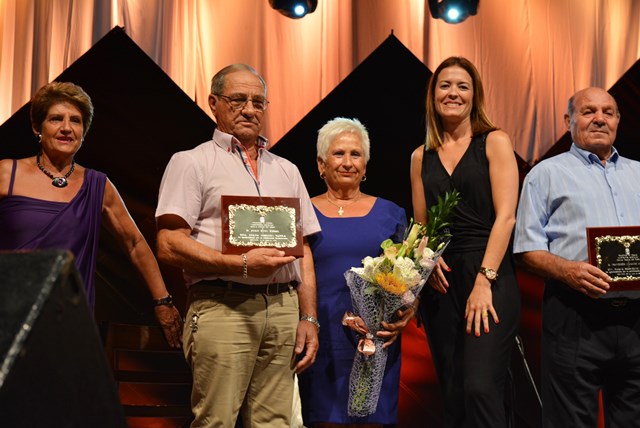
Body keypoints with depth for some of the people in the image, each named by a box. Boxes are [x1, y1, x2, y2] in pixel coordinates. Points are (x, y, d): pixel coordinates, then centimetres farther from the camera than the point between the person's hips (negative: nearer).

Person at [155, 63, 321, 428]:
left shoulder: (286, 170, 22)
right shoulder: (192, 163, 5)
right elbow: (169, 246, -6)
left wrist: (309, 318, 10)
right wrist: (242, 265, -14)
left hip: (284, 308, 5)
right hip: (223, 307, -4)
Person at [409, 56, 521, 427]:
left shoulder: (494, 142, 3)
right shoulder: (422, 157, 15)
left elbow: (506, 215, -6)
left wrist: (484, 280, -15)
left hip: (491, 278, -4)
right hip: (441, 281, 5)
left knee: (481, 390, -17)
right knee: (453, 396, 6)